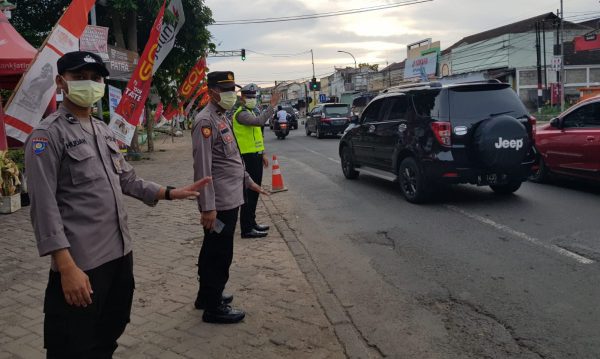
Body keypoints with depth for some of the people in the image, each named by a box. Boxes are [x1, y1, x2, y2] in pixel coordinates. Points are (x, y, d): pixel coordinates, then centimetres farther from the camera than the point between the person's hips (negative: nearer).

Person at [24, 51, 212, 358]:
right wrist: (66, 267, -22)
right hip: (80, 263, -8)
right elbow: (44, 206, -17)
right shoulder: (47, 134, -12)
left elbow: (126, 179, 21)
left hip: (120, 253, 8)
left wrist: (169, 193, 11)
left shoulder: (104, 130, 13)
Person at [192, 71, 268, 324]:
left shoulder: (222, 118, 15)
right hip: (219, 203, -10)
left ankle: (207, 295, 34)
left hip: (231, 198, 10)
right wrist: (208, 207, -24)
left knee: (213, 252, 20)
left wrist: (248, 181, 24)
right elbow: (202, 167, -21)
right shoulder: (205, 121, -16)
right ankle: (213, 308, 12)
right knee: (219, 254, 0)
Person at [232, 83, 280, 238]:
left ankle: (251, 223, 26)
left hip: (255, 156, 10)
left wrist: (262, 154, 21)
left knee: (254, 192, 16)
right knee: (249, 193, -8)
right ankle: (247, 229, -4)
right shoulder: (241, 114, -14)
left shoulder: (250, 112, 19)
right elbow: (260, 121, -33)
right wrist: (272, 105, -30)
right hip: (248, 157, -10)